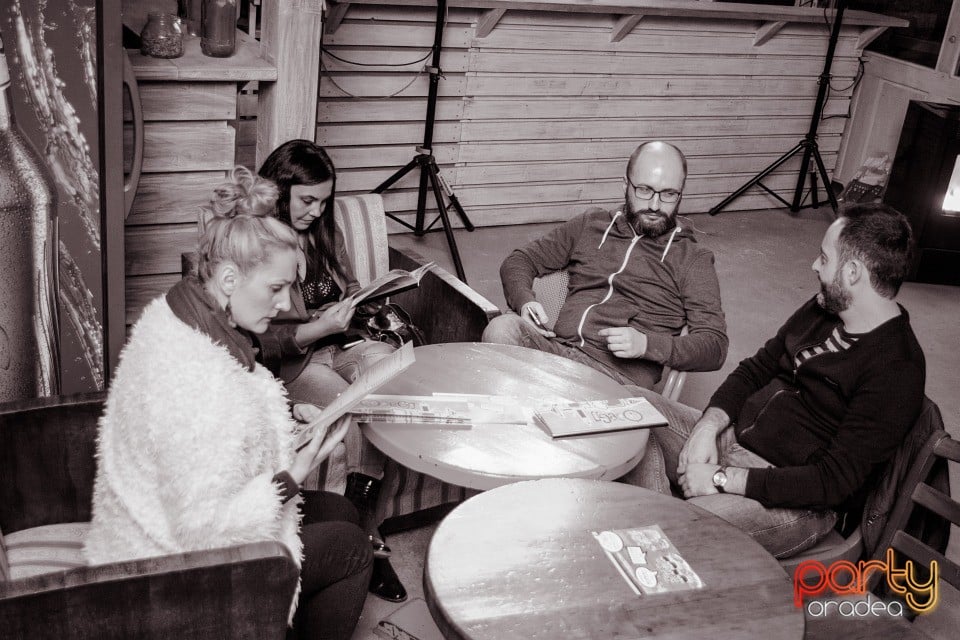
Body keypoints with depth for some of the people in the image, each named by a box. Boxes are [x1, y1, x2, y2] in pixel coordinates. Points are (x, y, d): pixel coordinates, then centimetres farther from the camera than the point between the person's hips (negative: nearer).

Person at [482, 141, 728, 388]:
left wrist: (646, 344, -14)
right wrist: (525, 301, 1)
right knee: (503, 327, -30)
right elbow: (519, 261, 25)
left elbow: (715, 346, 3)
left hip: (620, 378, -3)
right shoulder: (591, 225, 20)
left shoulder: (692, 261, 10)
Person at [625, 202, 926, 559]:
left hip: (801, 502, -9)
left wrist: (723, 479, -23)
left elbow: (835, 480, -24)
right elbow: (756, 369, 13)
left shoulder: (896, 372, -20)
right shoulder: (822, 309, 7)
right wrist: (708, 426, -7)